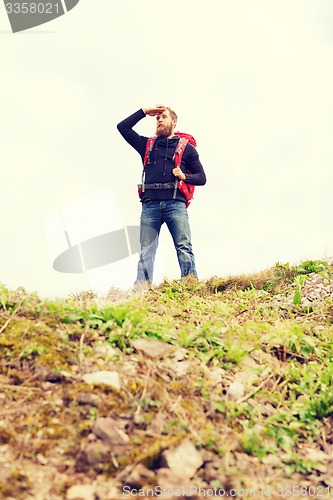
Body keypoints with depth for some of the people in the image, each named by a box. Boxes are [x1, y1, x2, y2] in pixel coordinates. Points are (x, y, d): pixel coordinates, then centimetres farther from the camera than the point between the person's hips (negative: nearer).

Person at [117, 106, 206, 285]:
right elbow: (122, 127, 26)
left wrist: (185, 176, -4)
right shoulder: (147, 145, 25)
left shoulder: (187, 148, 19)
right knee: (146, 252, -9)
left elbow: (201, 178, 16)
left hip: (175, 203, -1)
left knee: (184, 248, -15)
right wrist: (144, 112, 22)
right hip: (150, 204, 2)